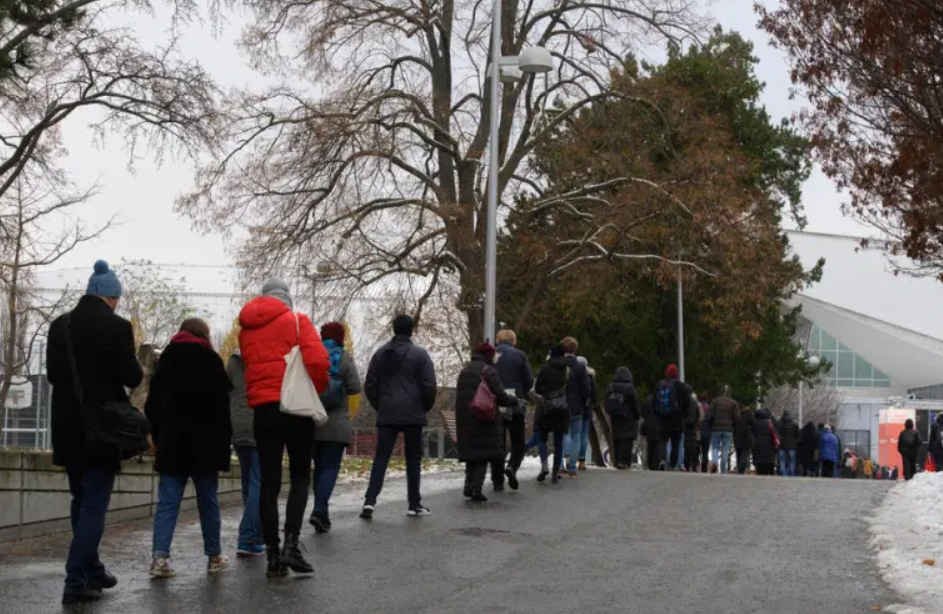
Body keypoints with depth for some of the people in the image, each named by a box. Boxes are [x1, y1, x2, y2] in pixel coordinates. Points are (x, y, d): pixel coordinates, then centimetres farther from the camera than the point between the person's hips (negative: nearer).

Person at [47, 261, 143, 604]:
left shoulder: (59, 325, 5)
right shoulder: (117, 327, -13)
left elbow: (52, 374, 12)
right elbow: (131, 378, -13)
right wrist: (137, 373, 8)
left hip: (68, 426, 6)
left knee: (81, 502, 17)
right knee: (94, 504, -3)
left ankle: (91, 571, 23)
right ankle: (76, 581, -9)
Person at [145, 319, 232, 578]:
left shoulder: (165, 360, 13)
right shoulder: (210, 360, -2)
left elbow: (152, 404, 14)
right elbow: (221, 405, -7)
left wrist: (158, 437, 17)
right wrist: (224, 442, -4)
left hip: (171, 445, 3)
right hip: (204, 446, -3)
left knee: (167, 502, -1)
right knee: (208, 502, 6)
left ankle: (160, 556, -15)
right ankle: (214, 556, 13)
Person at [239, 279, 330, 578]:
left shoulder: (246, 329, 14)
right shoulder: (296, 320, -1)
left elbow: (249, 365, 10)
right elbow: (317, 360, -12)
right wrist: (318, 389, 2)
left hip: (262, 409, 4)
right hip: (295, 407, -4)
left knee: (269, 481, 7)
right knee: (300, 476, 7)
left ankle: (273, 555, 5)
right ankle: (291, 543, -10)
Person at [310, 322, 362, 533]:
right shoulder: (344, 358, -4)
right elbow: (355, 387, -8)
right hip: (336, 422, -3)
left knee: (319, 466, 14)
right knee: (330, 467, -4)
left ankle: (322, 511, 16)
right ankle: (319, 510, -21)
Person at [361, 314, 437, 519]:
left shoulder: (380, 354, 8)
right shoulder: (420, 354, -3)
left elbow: (370, 386, 8)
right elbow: (429, 386, -6)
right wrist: (426, 408, 9)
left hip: (386, 416, 2)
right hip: (413, 416, -2)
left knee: (381, 458, 3)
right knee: (413, 459, 7)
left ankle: (370, 500, -12)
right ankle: (415, 504, 10)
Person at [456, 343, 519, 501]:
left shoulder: (464, 371, 13)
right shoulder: (488, 371, -10)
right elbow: (501, 397, -13)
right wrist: (514, 400, 5)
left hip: (464, 420, 6)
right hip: (484, 420, -6)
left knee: (470, 451, 15)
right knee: (484, 452, -1)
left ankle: (469, 486, 11)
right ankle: (476, 488, -7)